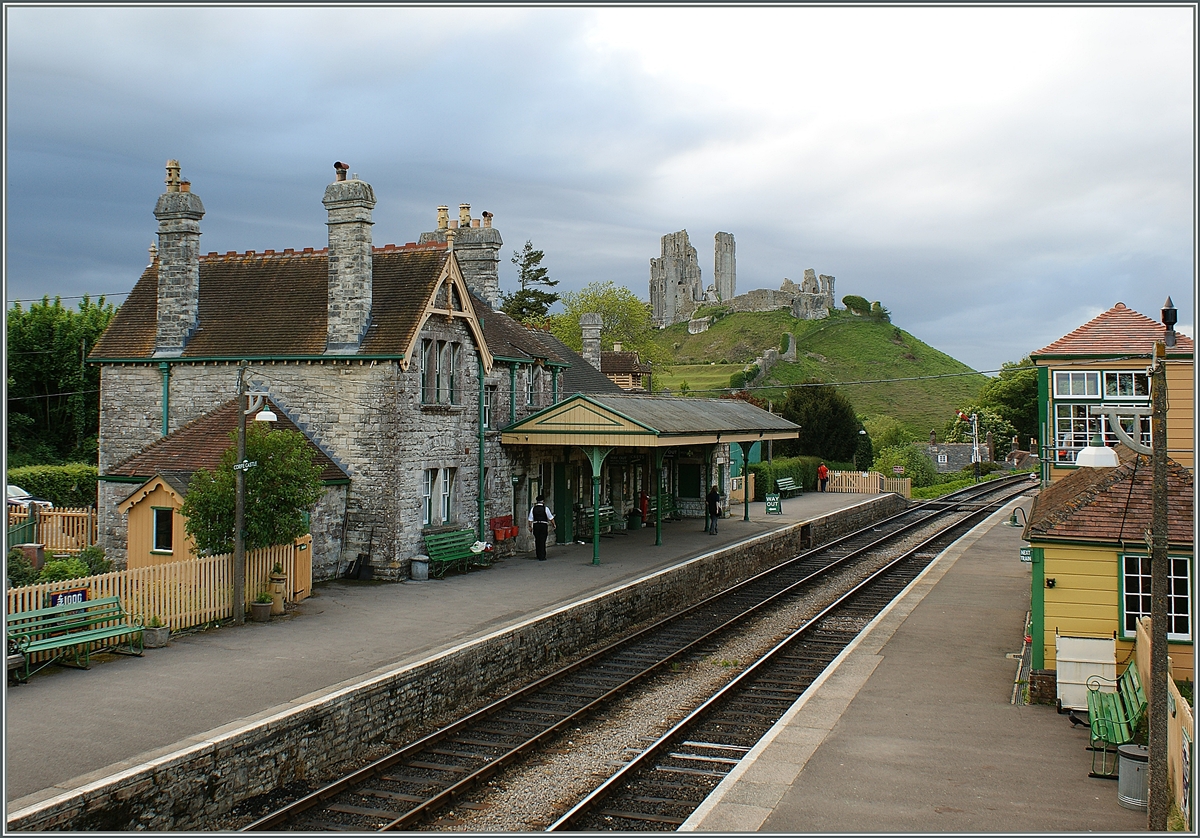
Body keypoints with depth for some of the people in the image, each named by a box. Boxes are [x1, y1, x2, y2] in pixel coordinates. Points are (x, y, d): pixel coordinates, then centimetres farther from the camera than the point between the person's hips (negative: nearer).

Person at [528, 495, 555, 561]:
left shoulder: (533, 508, 1)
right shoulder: (545, 508, -7)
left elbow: (530, 519, 1)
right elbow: (551, 518, 0)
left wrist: (530, 526, 12)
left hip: (536, 525, 3)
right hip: (544, 525, -3)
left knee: (537, 541, 14)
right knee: (542, 541, 1)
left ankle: (538, 556, 21)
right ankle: (542, 557, 0)